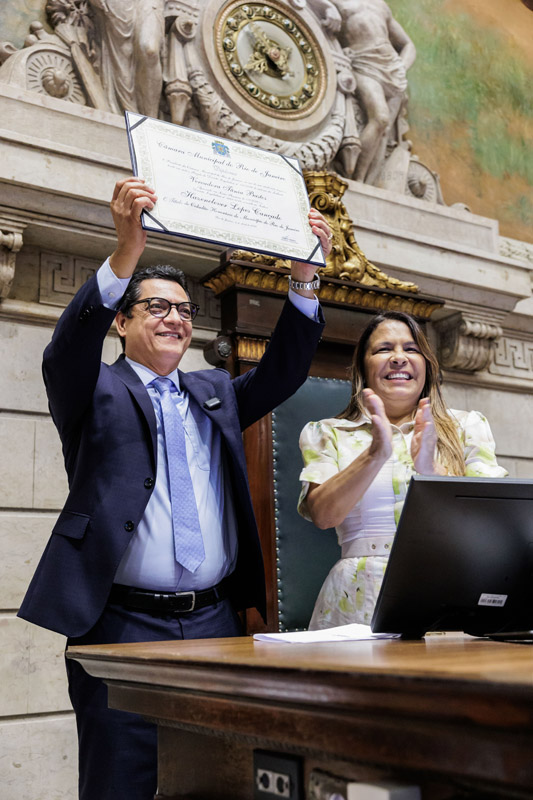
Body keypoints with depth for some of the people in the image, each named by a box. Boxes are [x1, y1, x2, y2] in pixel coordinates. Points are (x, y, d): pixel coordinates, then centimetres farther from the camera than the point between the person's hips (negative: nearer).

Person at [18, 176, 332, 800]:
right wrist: (126, 253, -30)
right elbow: (66, 353, -16)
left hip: (215, 622, 5)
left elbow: (282, 371, 8)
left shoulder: (216, 394, 18)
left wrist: (304, 276, -5)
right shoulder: (98, 391, 3)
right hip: (123, 625, -4)